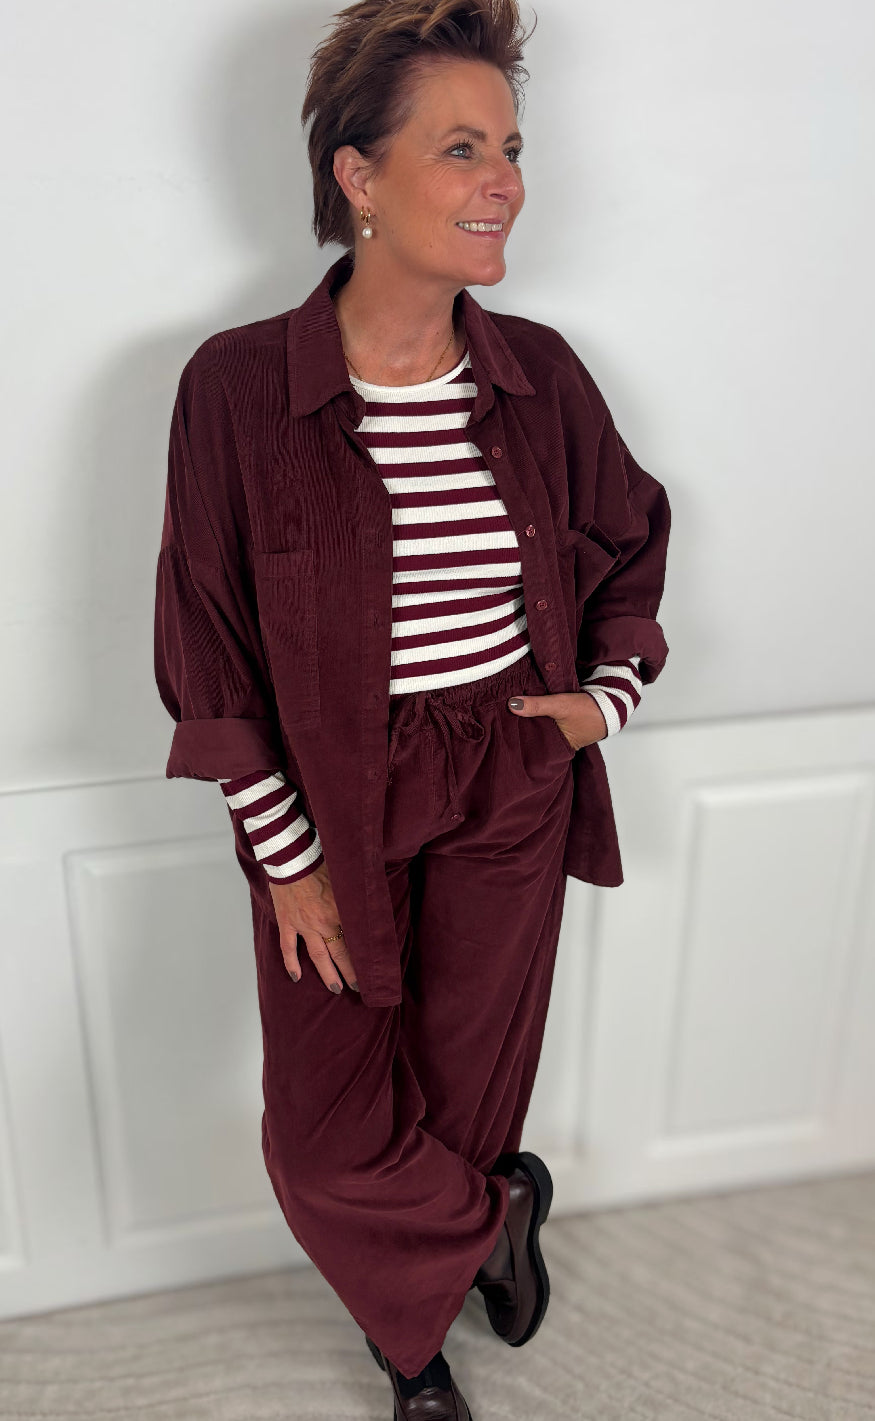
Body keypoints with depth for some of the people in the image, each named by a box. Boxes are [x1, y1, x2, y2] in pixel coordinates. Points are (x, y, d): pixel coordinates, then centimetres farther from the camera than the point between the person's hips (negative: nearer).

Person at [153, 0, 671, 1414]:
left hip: (512, 796, 2)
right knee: (325, 1147, 6)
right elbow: (209, 651, -9)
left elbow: (630, 540, 14)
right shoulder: (238, 385, -14)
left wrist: (612, 694, 1)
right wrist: (285, 858, -7)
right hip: (334, 807, -1)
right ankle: (503, 1212, 39)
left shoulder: (541, 374, -5)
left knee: (470, 1093, 16)